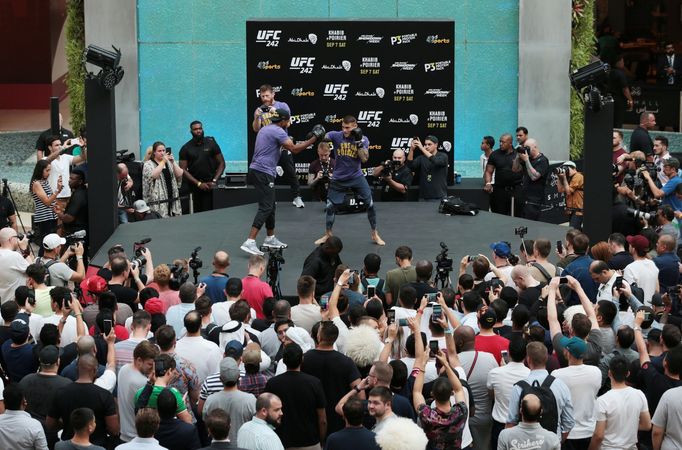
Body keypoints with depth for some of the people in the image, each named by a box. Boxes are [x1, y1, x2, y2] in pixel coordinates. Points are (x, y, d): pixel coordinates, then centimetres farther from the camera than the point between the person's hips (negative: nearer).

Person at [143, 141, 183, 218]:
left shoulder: (169, 163, 16)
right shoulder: (148, 164, 1)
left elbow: (180, 175, 6)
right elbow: (152, 176, -18)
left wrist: (173, 162, -6)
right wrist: (163, 162, -16)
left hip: (172, 199, 5)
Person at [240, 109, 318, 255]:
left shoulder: (265, 129, 18)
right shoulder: (278, 131, -11)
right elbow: (294, 149, -16)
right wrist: (314, 138, -11)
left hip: (256, 170, 10)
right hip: (263, 173, -10)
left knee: (270, 206, 19)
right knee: (265, 208, -12)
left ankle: (270, 238, 30)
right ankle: (249, 242, -20)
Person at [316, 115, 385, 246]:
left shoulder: (363, 139, -6)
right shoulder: (336, 136, -9)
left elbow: (364, 159, -15)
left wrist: (359, 142, -24)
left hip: (356, 177, 0)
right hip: (339, 179, 0)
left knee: (370, 204, -5)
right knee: (331, 206, 2)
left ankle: (375, 234, 10)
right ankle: (327, 235, 23)